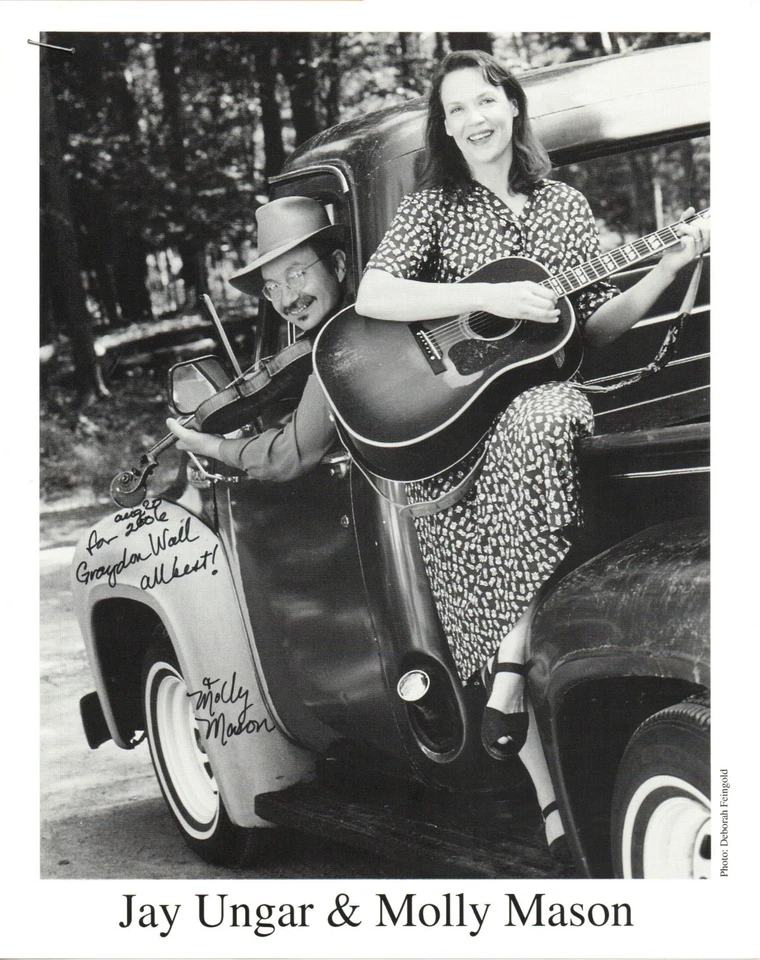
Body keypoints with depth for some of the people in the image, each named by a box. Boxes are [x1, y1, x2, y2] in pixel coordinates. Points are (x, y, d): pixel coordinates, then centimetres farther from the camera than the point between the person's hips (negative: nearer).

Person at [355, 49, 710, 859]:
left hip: (544, 396, 1)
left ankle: (511, 672, -31)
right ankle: (554, 803, -16)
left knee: (533, 431, -37)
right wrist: (487, 297, -15)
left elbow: (599, 327, 13)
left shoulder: (564, 206, 16)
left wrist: (668, 268, -1)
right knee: (489, 606, -20)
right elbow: (370, 296, -8)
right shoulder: (433, 207, 8)